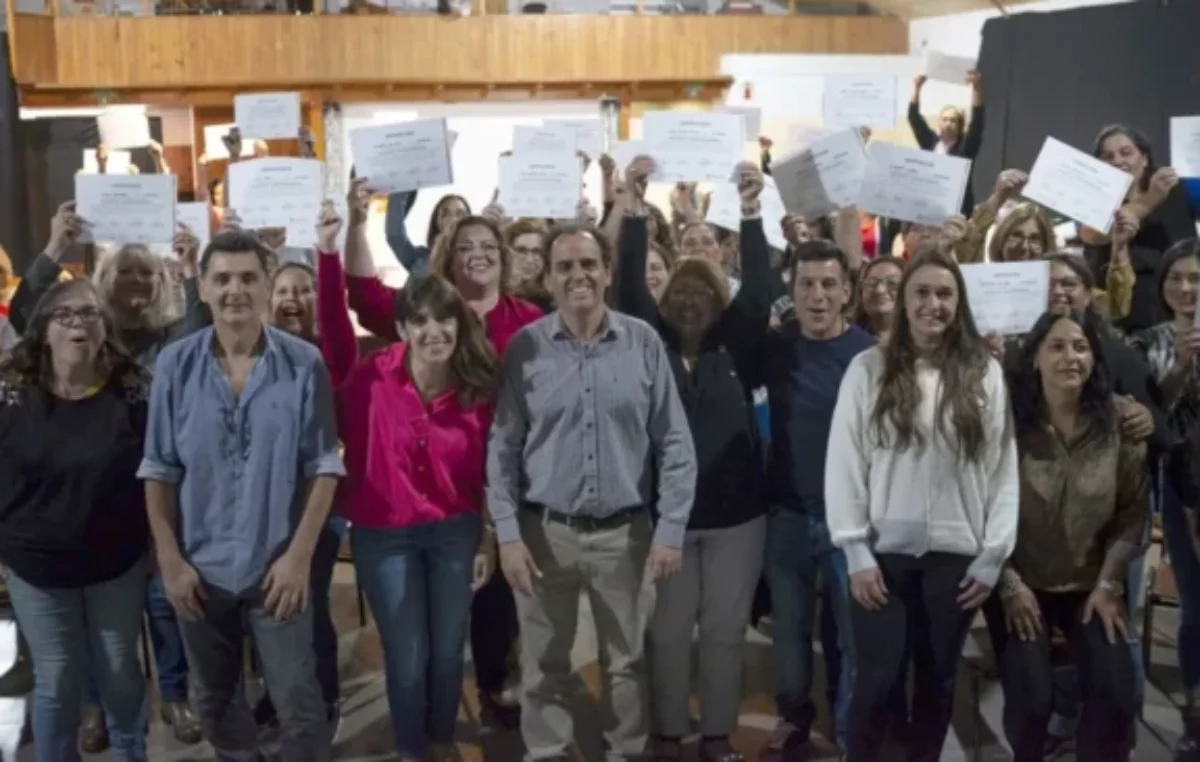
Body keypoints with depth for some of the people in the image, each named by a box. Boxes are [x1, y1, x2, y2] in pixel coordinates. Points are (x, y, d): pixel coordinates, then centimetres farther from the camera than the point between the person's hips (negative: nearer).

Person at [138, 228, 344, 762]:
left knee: (298, 703, 5)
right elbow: (159, 471, 0)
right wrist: (169, 559, -3)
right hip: (200, 567, 3)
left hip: (276, 566, -2)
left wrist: (299, 555, -11)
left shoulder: (304, 364, -9)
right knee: (214, 700, 20)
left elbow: (323, 467, -6)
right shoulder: (175, 365, -4)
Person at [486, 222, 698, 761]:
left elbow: (675, 444, -1)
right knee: (544, 663, 11)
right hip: (545, 531, 0)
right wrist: (508, 534, -8)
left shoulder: (644, 343, -3)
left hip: (626, 532, 0)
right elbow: (502, 448, -2)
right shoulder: (525, 348, -4)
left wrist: (671, 529, -5)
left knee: (627, 660, 14)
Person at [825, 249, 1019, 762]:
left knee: (938, 680, 12)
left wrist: (993, 555, -2)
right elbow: (844, 463, -4)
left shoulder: (985, 373, 2)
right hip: (884, 551, -1)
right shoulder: (869, 369, -2)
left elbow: (1003, 467, 3)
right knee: (877, 681, 1)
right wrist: (856, 552, -9)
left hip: (955, 554, 2)